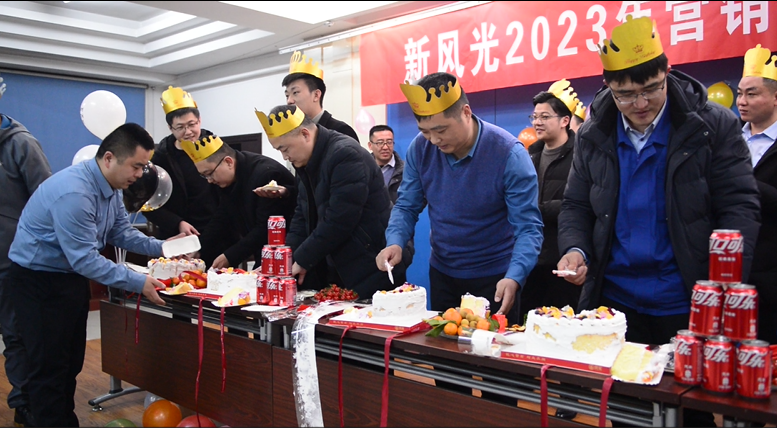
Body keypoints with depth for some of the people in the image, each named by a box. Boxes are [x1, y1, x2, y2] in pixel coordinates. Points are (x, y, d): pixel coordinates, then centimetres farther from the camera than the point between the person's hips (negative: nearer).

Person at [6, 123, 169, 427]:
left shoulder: (111, 186, -1)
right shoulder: (74, 193, -31)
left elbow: (122, 232, 5)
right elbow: (85, 259, -32)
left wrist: (161, 247, -9)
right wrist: (138, 283, -30)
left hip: (72, 276, 9)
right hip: (38, 281, -9)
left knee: (71, 362, 16)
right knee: (50, 367, 0)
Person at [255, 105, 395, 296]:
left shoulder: (346, 154, -20)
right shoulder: (309, 162, 10)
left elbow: (338, 221, -24)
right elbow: (303, 215, 12)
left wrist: (302, 260, -16)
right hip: (337, 270, 8)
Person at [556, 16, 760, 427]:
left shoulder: (714, 126, -7)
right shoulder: (594, 135, 0)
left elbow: (740, 208, -8)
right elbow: (576, 206, 6)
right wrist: (575, 249, -14)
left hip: (688, 306, -2)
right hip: (613, 300, 2)